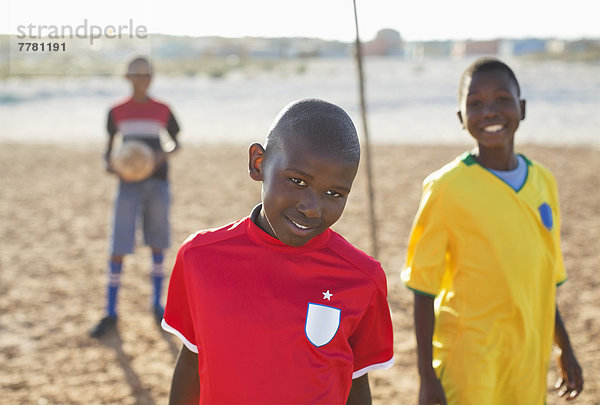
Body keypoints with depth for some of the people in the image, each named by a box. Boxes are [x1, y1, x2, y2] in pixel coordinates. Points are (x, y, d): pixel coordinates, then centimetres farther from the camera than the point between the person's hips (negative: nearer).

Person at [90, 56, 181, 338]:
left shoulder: (162, 111, 6)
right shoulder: (116, 112, 5)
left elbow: (177, 143, 12)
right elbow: (109, 145, 12)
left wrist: (164, 153, -10)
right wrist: (108, 164, -10)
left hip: (158, 182, 1)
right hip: (129, 183, -1)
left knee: (157, 244, 8)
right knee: (118, 246, -6)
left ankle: (157, 303, 23)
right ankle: (110, 312, 2)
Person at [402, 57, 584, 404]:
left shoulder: (543, 182, 6)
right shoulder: (446, 188, -9)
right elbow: (423, 287, -7)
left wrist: (566, 350, 19)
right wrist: (427, 375, -9)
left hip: (530, 362, 5)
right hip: (468, 362, -5)